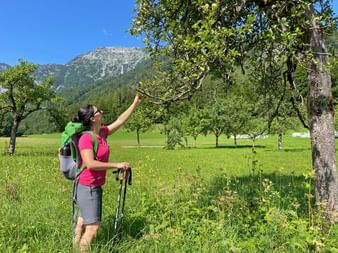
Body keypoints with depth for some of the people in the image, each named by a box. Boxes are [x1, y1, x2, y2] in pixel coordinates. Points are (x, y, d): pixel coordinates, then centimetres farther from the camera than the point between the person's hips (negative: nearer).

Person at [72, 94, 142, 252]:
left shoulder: (102, 133, 5)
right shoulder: (86, 138, -19)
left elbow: (120, 120, 13)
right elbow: (90, 164, -27)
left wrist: (135, 104, 14)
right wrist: (116, 165, -24)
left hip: (94, 187, 8)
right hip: (87, 188, -8)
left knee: (83, 225, 16)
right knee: (93, 227, -4)